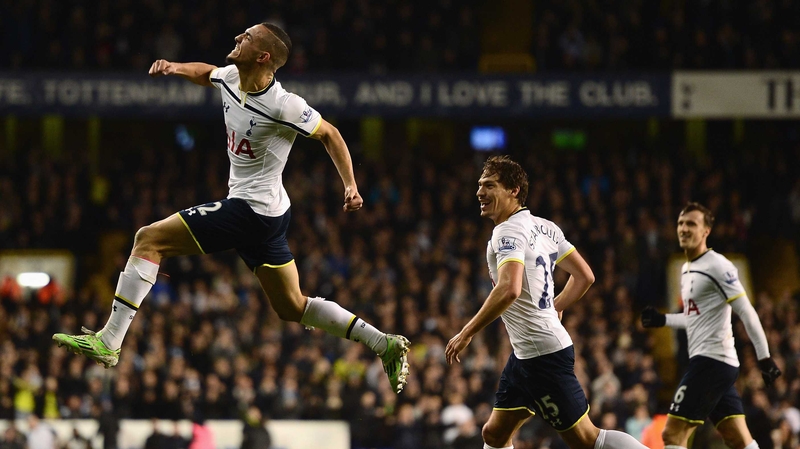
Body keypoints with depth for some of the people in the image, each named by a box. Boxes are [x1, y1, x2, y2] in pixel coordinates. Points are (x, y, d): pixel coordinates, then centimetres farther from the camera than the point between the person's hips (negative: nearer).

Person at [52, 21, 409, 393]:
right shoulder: (230, 78, 2)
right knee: (292, 307, 17)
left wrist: (351, 185, -11)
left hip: (249, 209, -9)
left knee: (149, 240, -9)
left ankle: (108, 341, -11)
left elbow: (329, 134, -6)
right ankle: (385, 345, 18)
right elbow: (205, 72, 26)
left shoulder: (282, 105, -20)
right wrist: (175, 68, 5)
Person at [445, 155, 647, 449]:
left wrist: (467, 333, -24)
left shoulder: (509, 231, -15)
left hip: (542, 354, -10)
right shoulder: (543, 227, 12)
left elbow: (509, 290, -31)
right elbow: (584, 276, 17)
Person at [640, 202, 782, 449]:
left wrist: (764, 357, -19)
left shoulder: (717, 266, -11)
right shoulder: (687, 268, 18)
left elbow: (747, 313, -15)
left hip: (711, 361, -10)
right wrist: (664, 320, 20)